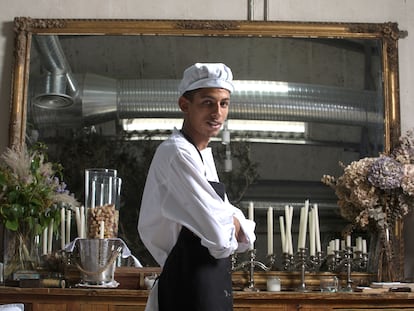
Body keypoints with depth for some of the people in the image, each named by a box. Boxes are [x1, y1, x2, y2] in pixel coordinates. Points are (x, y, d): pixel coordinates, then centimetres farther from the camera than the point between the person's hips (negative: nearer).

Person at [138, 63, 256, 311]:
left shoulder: (203, 154, 12)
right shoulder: (177, 153, -18)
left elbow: (244, 234, 11)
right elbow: (218, 233, -25)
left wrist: (231, 226, -9)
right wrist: (237, 226, -5)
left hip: (212, 289, 9)